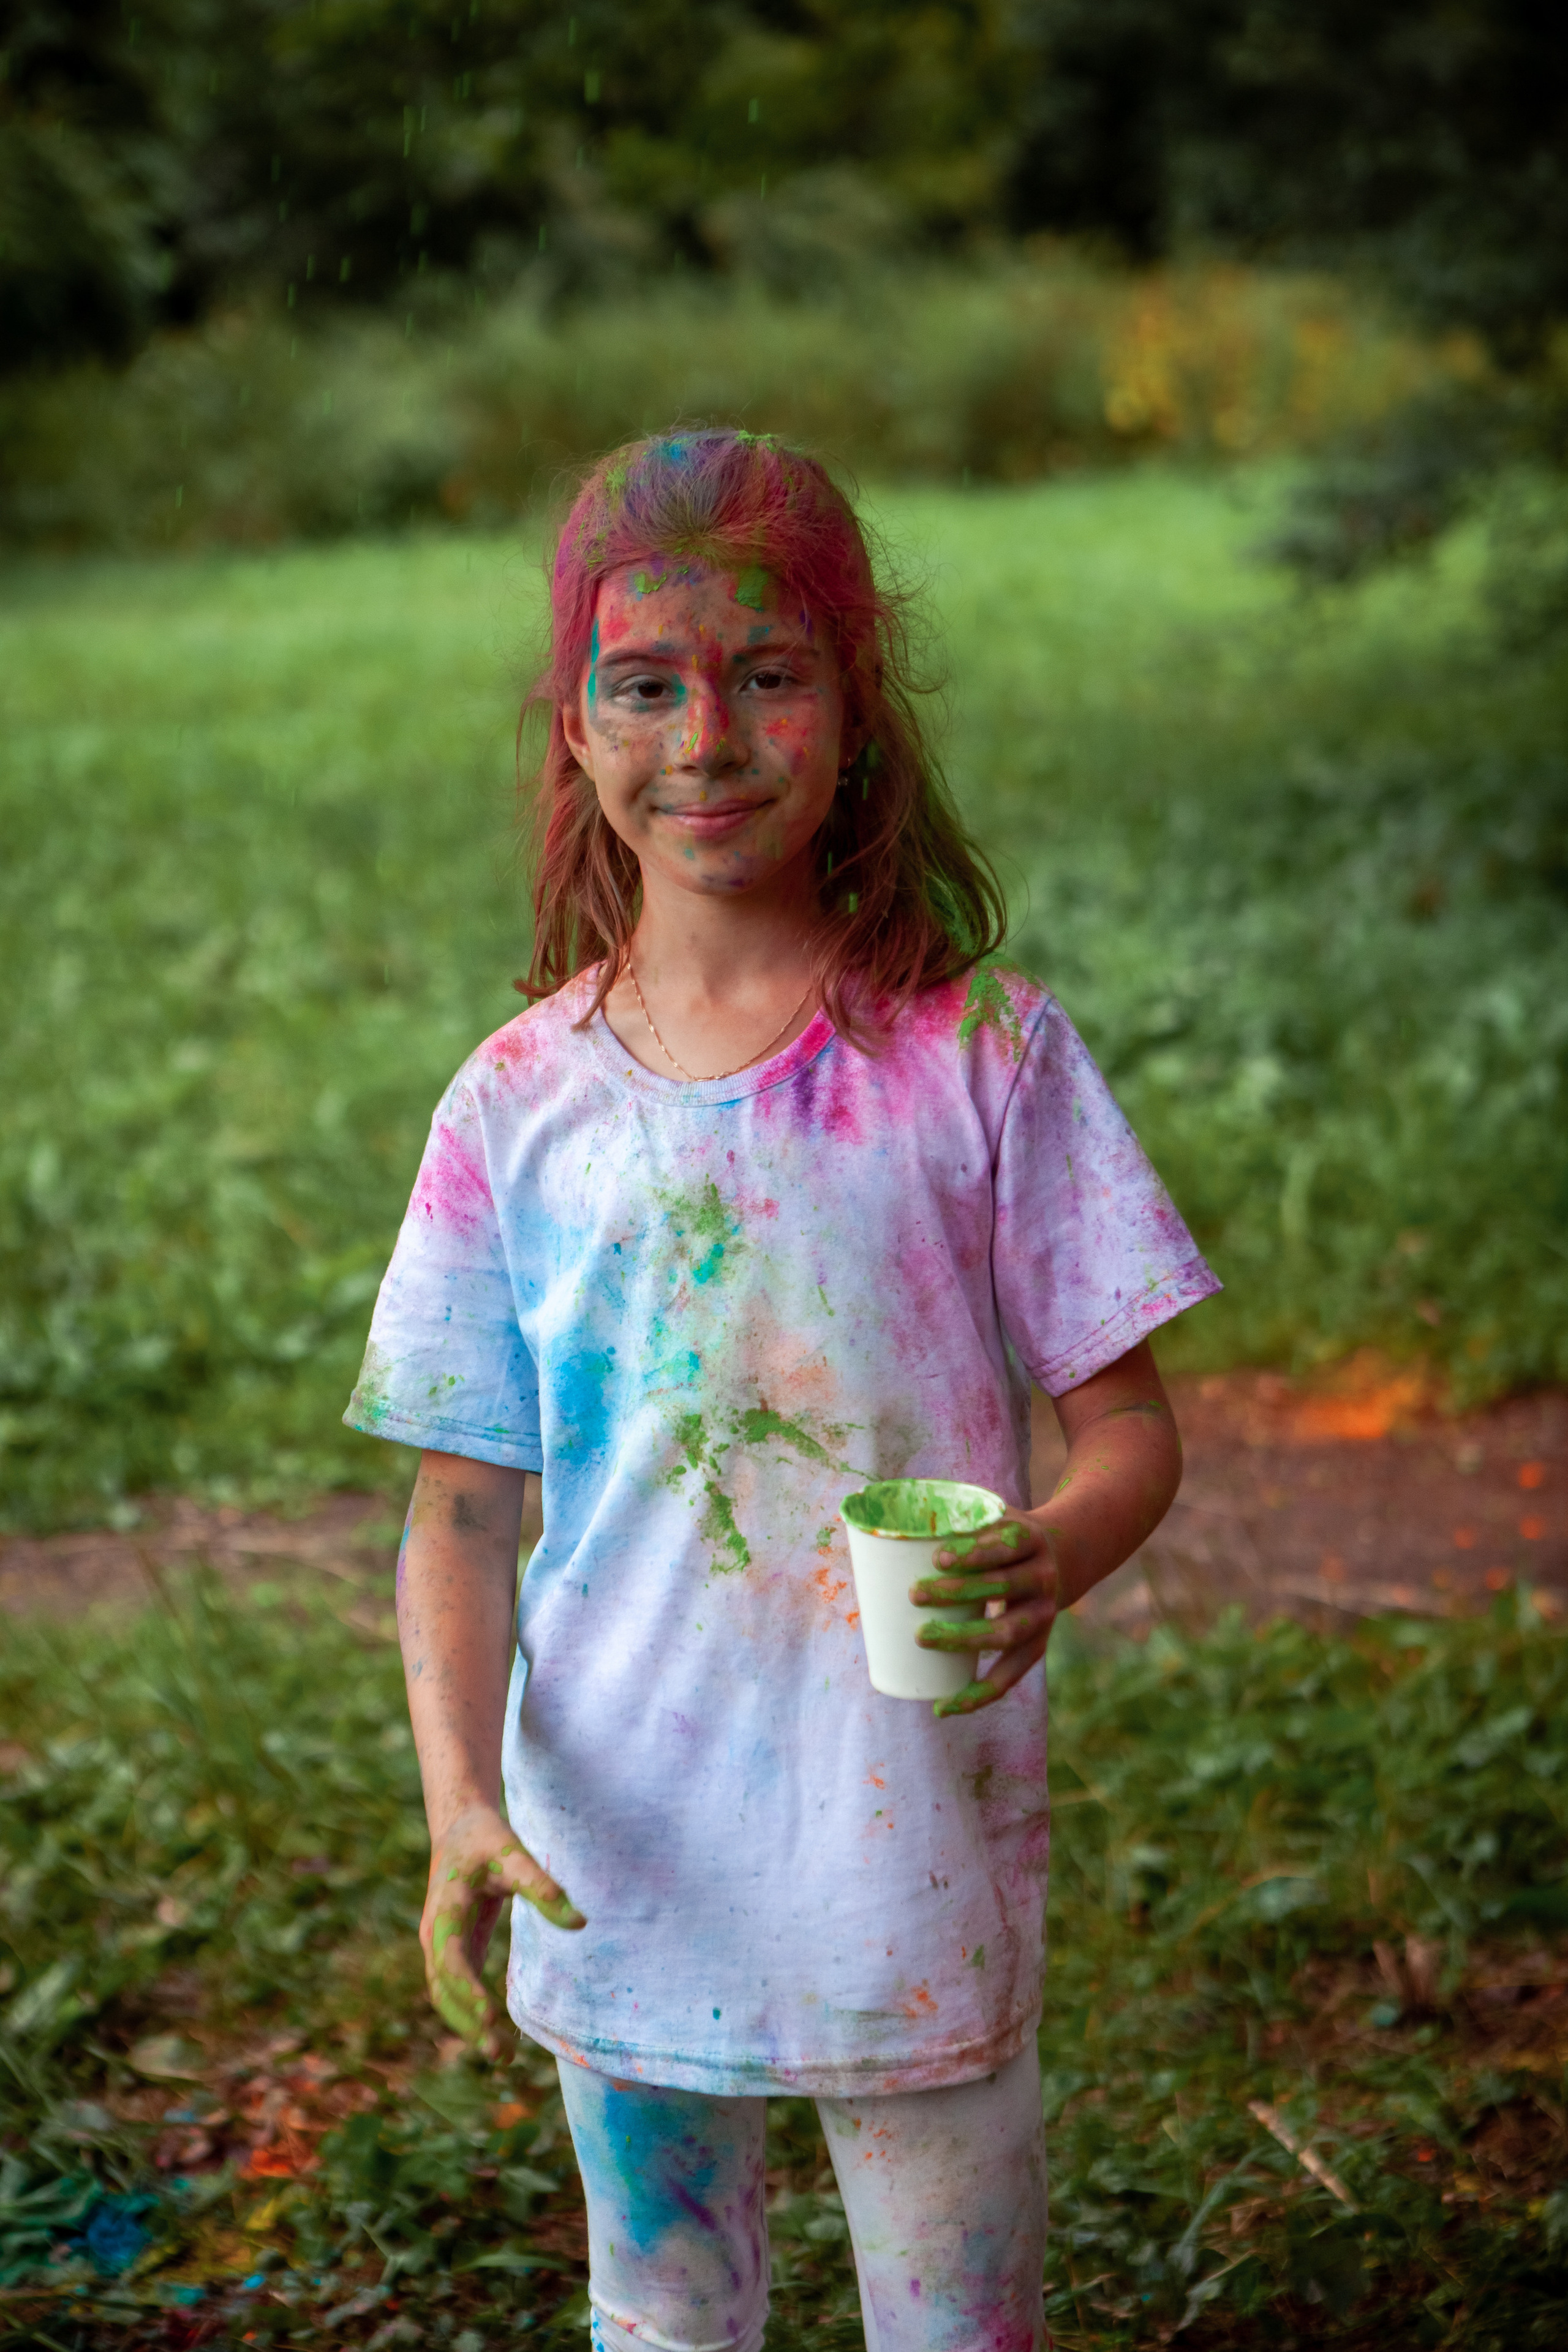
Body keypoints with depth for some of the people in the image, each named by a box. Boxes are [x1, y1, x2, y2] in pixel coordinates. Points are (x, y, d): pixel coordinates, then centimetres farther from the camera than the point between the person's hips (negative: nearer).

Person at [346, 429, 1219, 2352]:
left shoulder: (982, 1055, -7)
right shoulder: (519, 1107, -3)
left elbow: (1126, 1422, -3)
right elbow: (462, 1512, 0)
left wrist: (1054, 1558, -26)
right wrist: (461, 1798, -16)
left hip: (921, 1864, -1)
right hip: (617, 1881, 2)